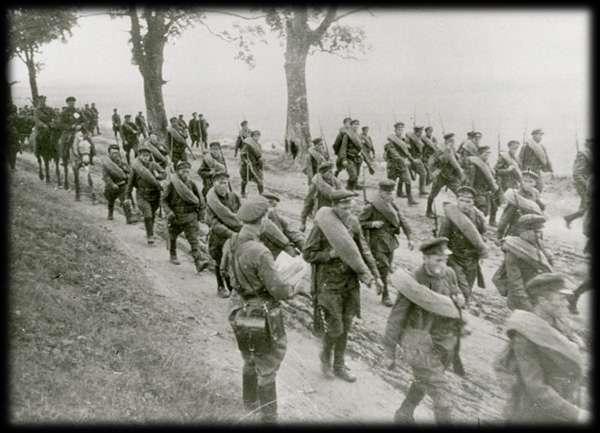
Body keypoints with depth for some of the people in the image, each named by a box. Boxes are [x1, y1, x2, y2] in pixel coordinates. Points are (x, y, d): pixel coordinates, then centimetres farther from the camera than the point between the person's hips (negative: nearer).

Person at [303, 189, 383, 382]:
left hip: (350, 282, 5)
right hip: (329, 284, -5)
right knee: (334, 329, -2)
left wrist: (375, 276, 2)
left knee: (345, 327, 13)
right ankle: (325, 355, 29)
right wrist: (331, 254, -23)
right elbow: (307, 254, -11)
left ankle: (339, 365, 30)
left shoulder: (353, 222, -1)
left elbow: (364, 250, 5)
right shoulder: (321, 226, -17)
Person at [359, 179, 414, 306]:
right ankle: (385, 296, 5)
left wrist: (409, 238, 5)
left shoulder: (392, 205, 4)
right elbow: (359, 222, -8)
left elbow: (403, 221, 8)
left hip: (390, 240, 6)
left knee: (388, 267, 11)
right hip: (377, 242, -6)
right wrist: (373, 224, -22)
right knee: (383, 268, -7)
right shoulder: (371, 207, -13)